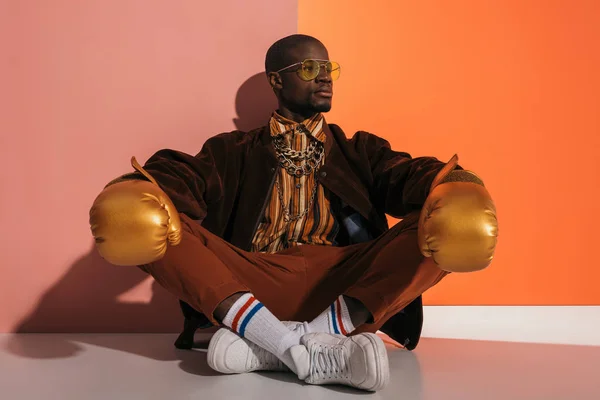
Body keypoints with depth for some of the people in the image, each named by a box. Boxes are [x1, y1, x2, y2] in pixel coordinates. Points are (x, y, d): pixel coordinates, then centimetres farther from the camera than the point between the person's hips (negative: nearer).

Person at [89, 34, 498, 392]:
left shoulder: (360, 150, 21)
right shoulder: (234, 151, 18)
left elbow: (406, 177, 3)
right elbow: (187, 179, 0)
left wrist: (449, 193, -21)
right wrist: (140, 196, -24)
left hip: (342, 287, 1)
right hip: (252, 288, 0)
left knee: (437, 229, -21)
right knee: (152, 226, -20)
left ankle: (269, 347, -33)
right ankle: (308, 349, -34)